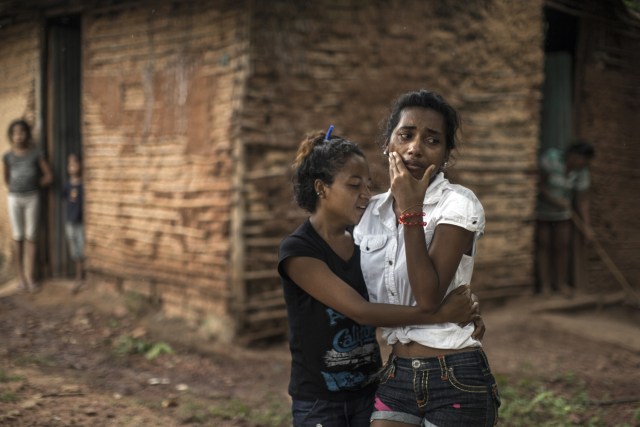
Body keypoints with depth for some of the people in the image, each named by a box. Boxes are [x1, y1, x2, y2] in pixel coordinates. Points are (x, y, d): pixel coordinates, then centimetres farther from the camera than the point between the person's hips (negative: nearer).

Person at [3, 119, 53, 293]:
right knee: (18, 238, 4)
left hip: (32, 198, -1)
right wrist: (15, 189, 9)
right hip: (14, 199, 1)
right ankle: (20, 277, 11)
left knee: (30, 238, 1)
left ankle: (30, 278, 3)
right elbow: (6, 178, 15)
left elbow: (48, 176, 0)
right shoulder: (8, 156, -2)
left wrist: (34, 186, 6)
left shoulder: (36, 153, -5)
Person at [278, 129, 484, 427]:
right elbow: (361, 311, -22)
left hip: (369, 392, 5)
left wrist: (461, 312, -18)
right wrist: (438, 315, -23)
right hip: (318, 401, -5)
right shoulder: (297, 250, -15)